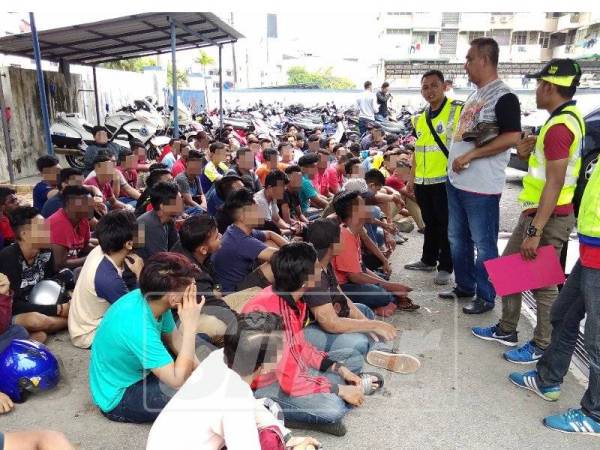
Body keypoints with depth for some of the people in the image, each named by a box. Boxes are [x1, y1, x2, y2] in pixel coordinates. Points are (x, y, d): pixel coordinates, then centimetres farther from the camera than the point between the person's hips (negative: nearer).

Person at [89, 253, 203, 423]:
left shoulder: (147, 297, -15)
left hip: (135, 370, 8)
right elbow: (178, 381, -36)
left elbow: (174, 339, 2)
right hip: (117, 397, -8)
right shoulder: (138, 326, -39)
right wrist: (190, 326, -35)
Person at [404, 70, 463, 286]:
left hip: (446, 180, -6)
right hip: (423, 181, 6)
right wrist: (412, 177, 16)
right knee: (430, 223, 18)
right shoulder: (419, 118, 13)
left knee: (446, 225, 3)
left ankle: (445, 267, 15)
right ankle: (428, 260, 32)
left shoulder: (457, 110, -7)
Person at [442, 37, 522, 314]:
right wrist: (456, 159, 13)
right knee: (457, 239, 18)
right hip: (457, 181, 9)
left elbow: (512, 137, -21)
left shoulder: (503, 97, -13)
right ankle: (464, 286, 33)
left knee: (483, 244, 3)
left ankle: (486, 297, 17)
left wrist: (470, 155, -19)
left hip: (481, 187, -9)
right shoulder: (475, 95, 15)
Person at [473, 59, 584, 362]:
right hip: (536, 212, 10)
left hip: (549, 217, -10)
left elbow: (554, 184, -25)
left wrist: (535, 231, -25)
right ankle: (507, 330, 29)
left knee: (542, 283, 2)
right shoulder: (569, 117, 12)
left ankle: (542, 346, 17)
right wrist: (533, 150, 4)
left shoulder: (559, 126, -21)